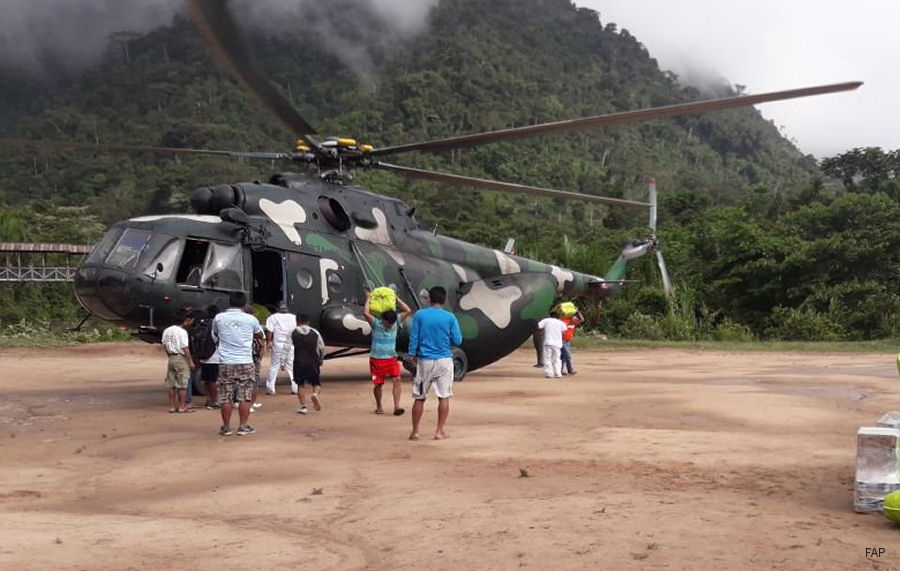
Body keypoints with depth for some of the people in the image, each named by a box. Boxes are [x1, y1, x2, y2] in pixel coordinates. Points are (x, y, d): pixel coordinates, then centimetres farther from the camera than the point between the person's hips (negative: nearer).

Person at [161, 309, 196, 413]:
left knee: (171, 384, 10)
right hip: (181, 358, -7)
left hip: (171, 358, 7)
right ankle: (182, 407, 3)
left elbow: (164, 346, 10)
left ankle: (172, 406, 16)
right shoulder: (182, 331, -14)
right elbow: (185, 349, -16)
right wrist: (191, 362, -11)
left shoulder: (167, 330, 8)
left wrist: (170, 356, 18)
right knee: (182, 384, 0)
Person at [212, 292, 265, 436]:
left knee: (225, 397, 8)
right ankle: (243, 426, 7)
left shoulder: (219, 318, 1)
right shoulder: (250, 319, -1)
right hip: (245, 362, -1)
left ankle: (226, 427, 13)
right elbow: (260, 336, 17)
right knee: (245, 397, 5)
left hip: (225, 363, 1)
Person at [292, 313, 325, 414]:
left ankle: (303, 406, 8)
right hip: (313, 362, 0)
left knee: (300, 385, 12)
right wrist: (320, 360, 26)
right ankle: (315, 394, -19)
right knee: (316, 383, 12)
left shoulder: (293, 334, -1)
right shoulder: (315, 333, 4)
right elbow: (322, 348, 10)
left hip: (298, 363, 0)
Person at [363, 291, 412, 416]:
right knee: (378, 384, 6)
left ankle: (397, 406, -20)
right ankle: (379, 406, 26)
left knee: (396, 380, -15)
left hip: (391, 358, 2)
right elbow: (366, 313, -26)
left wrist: (396, 299, 0)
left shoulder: (396, 322, 0)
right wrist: (368, 299, -14)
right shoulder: (376, 324, -10)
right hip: (377, 359, -2)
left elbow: (408, 311, -2)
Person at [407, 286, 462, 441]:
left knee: (419, 397, 8)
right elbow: (457, 340, -1)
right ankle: (440, 431, 7)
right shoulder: (450, 317, -3)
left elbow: (414, 338, -1)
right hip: (444, 360, -1)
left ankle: (415, 431, 12)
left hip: (424, 361, 1)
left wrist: (412, 355, 9)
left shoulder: (419, 315, -2)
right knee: (444, 397, 7)